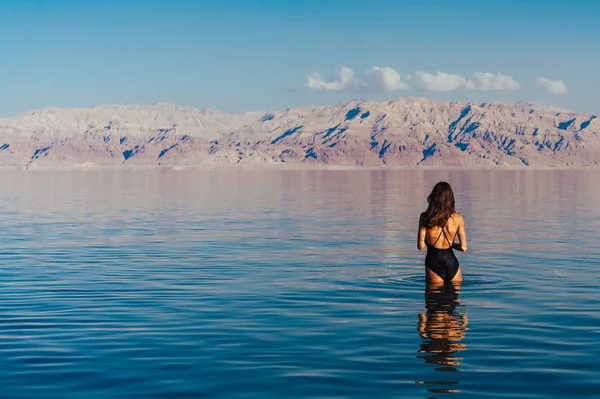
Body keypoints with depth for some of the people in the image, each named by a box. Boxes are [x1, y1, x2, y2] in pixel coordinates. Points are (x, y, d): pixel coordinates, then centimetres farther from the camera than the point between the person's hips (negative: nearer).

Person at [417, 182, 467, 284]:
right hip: (452, 264, 0)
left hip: (433, 264, 0)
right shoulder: (458, 218, -3)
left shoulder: (425, 217, -5)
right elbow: (463, 247, -1)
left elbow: (421, 246, -6)